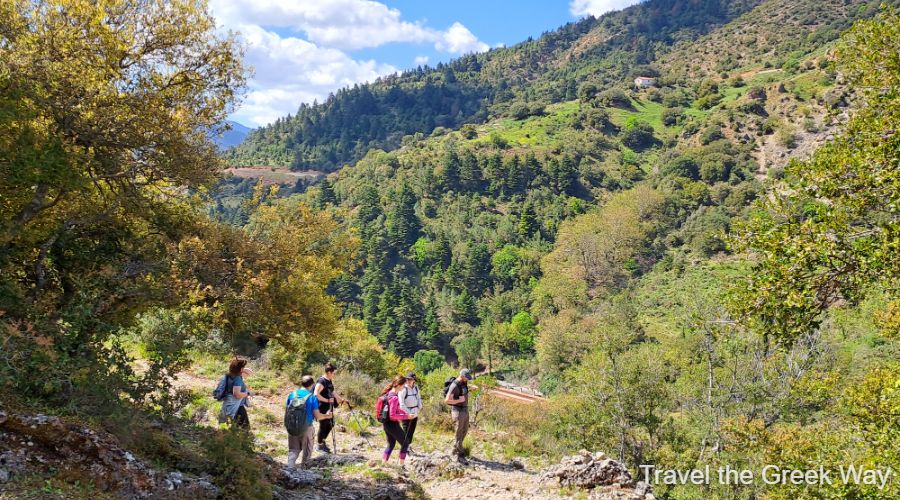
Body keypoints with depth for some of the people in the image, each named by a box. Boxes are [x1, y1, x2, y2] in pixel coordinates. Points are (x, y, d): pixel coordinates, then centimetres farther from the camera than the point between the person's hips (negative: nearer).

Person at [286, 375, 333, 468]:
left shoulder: (291, 395, 0)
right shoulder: (312, 397, -11)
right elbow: (317, 416, -11)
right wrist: (327, 416, 7)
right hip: (306, 428, -3)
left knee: (293, 450, 13)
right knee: (306, 451, 17)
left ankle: (290, 467, -6)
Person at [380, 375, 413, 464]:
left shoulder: (389, 393, 4)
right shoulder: (394, 398, -25)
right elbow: (392, 415, -26)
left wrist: (406, 413, 9)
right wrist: (406, 416, -19)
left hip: (386, 423, 9)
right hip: (392, 424, -9)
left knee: (391, 444, 23)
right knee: (405, 443, 6)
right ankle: (401, 465, 9)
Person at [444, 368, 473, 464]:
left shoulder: (464, 383, 7)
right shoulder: (454, 386, -21)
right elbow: (447, 400, -23)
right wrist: (459, 400, -22)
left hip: (465, 410, 9)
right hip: (457, 411, -9)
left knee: (464, 431, 18)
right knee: (459, 433, -3)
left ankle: (455, 449, 35)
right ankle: (460, 456, 2)